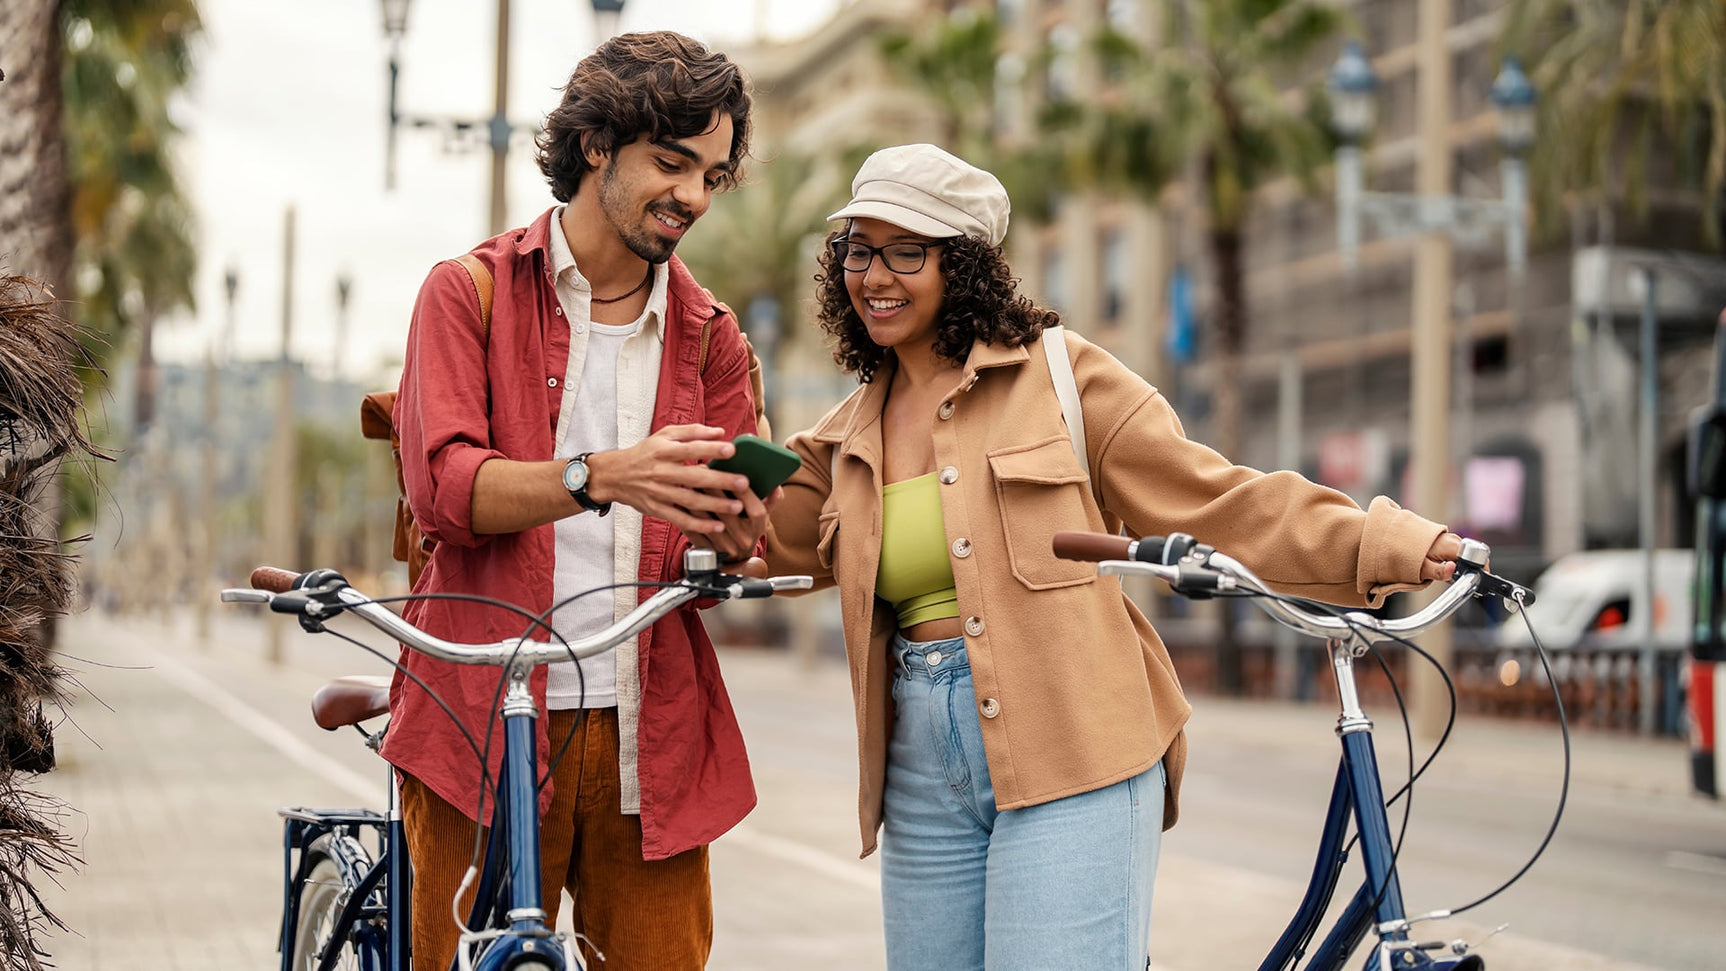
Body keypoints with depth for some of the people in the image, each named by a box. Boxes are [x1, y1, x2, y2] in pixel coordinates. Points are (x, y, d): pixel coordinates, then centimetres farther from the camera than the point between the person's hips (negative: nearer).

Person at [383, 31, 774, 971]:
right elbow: (441, 484, -11)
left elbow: (741, 538, 9)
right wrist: (600, 477, -27)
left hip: (648, 741, 3)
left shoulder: (709, 335, 14)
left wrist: (740, 528, -16)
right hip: (486, 723, -3)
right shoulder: (470, 292, 4)